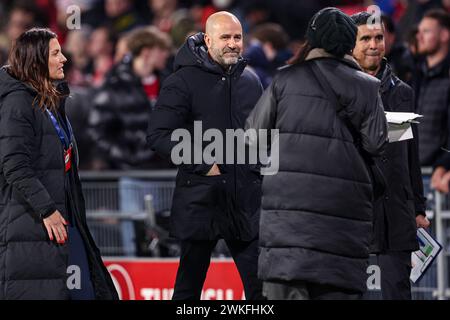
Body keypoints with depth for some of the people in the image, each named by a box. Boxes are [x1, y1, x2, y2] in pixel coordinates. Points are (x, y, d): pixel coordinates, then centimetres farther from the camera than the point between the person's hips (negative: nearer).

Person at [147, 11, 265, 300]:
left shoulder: (251, 81, 13)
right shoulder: (184, 81, -4)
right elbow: (159, 135, -10)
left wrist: (260, 167, 11)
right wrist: (204, 165, -14)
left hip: (246, 200, 4)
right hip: (200, 198, -4)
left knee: (260, 284, 0)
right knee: (189, 285, 5)